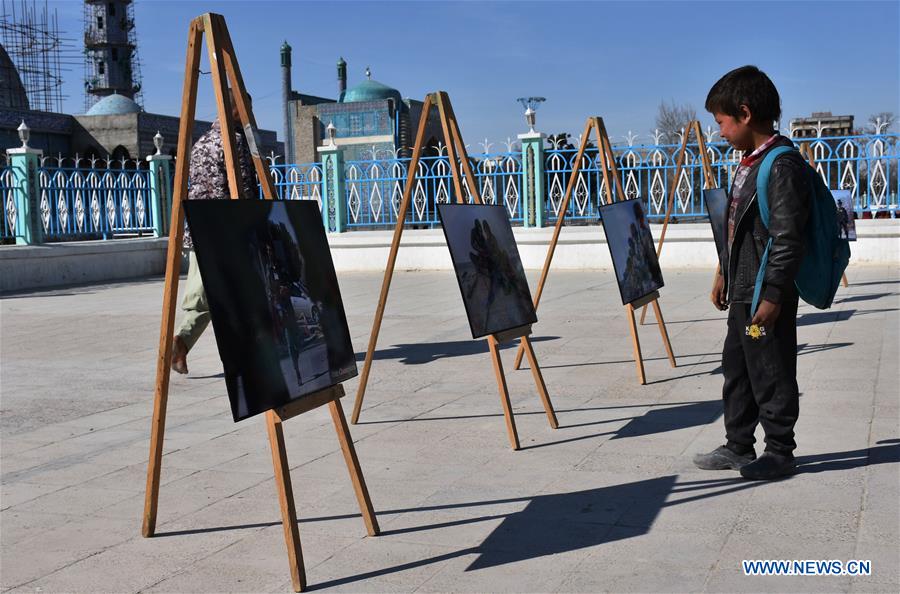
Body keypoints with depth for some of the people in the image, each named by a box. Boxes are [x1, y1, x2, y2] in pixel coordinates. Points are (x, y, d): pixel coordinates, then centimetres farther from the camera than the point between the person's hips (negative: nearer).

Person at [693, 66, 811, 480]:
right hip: (742, 292, 10)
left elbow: (787, 240, -22)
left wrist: (772, 295, -22)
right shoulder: (749, 162, 12)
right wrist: (724, 274, 23)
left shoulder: (783, 165, -19)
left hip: (767, 295, -10)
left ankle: (780, 452, 18)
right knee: (736, 369, 18)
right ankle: (739, 447, 30)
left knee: (771, 375, 3)